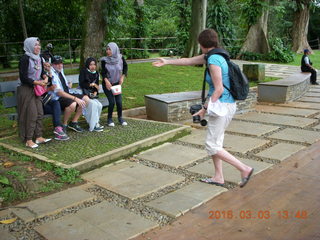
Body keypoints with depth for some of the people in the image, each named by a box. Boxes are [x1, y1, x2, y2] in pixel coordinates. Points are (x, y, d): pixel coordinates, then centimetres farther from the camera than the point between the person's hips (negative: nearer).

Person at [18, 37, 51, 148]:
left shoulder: (38, 58, 9)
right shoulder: (25, 59, -14)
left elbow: (41, 72, 19)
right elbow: (23, 77, -17)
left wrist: (45, 77, -3)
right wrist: (37, 82, -17)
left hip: (37, 90, 7)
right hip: (26, 90, -7)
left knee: (39, 113, 7)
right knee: (31, 114, -7)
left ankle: (38, 137, 17)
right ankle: (28, 140, 2)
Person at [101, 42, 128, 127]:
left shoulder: (120, 58, -8)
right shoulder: (104, 60, -13)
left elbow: (125, 67, 7)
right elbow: (103, 72, -17)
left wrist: (122, 77, -1)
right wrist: (107, 81, -32)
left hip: (117, 83, 2)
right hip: (107, 84, -2)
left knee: (119, 101, -7)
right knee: (112, 101, -13)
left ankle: (120, 118, 16)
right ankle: (109, 119, 7)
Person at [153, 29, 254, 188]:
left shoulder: (213, 60, -18)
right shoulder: (211, 56, 11)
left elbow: (219, 90, -21)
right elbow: (189, 61, 22)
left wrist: (204, 109, -14)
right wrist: (167, 62, 31)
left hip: (222, 106, -10)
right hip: (227, 105, 10)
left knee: (212, 146, -3)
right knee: (215, 142, 16)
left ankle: (244, 169, 2)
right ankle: (218, 177, 23)